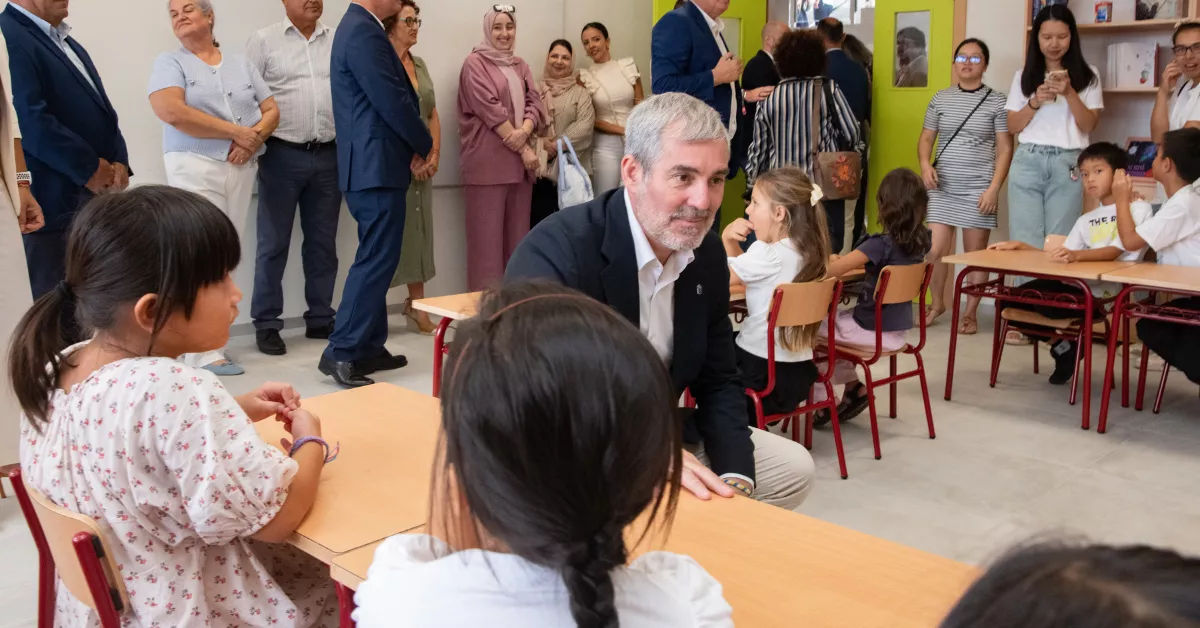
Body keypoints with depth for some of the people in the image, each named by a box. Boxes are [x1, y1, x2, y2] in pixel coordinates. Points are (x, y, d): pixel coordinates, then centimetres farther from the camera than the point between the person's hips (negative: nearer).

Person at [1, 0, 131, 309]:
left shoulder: (64, 40, 19)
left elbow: (100, 108, 18)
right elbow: (31, 120, -21)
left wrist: (118, 161, 2)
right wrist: (88, 167, -14)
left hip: (94, 193, 9)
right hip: (55, 201, -9)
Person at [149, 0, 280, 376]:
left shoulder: (241, 64, 17)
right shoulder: (169, 63, 3)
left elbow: (271, 110, 13)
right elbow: (171, 111, -14)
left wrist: (254, 137, -10)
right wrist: (237, 131, -13)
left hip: (242, 169, 5)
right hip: (194, 167, -5)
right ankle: (203, 352, -9)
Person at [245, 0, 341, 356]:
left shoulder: (338, 41, 10)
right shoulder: (264, 41, 2)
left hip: (330, 154, 3)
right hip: (283, 154, -3)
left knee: (323, 242, 10)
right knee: (274, 243, 2)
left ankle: (321, 318, 21)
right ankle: (266, 324, 9)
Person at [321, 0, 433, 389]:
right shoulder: (363, 32, -15)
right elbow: (393, 101, -18)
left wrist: (411, 147, 7)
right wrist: (423, 144, -3)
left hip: (371, 165, 10)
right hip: (377, 166, -10)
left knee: (375, 259, 13)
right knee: (377, 260, -8)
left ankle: (368, 348, 19)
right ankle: (341, 353, -6)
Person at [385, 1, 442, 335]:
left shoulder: (420, 64, 15)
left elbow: (433, 115, 16)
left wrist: (434, 154, 3)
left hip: (422, 165, 7)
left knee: (419, 233, 7)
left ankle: (417, 308, 14)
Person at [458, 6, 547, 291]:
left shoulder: (520, 66, 18)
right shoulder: (475, 63, -1)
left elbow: (535, 103, 8)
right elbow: (490, 109, -10)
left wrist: (524, 132, -13)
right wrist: (523, 149, -13)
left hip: (521, 161, 6)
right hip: (488, 160, -6)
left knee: (517, 232, 7)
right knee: (488, 232, -5)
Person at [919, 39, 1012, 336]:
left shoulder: (997, 101, 0)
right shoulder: (940, 99, 9)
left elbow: (1005, 149, -2)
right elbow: (926, 138, 13)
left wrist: (994, 188, -11)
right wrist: (925, 164, -7)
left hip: (978, 188, -2)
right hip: (942, 187, 2)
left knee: (976, 252, 3)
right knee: (935, 250, -2)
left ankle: (970, 313, 15)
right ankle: (937, 303, 21)